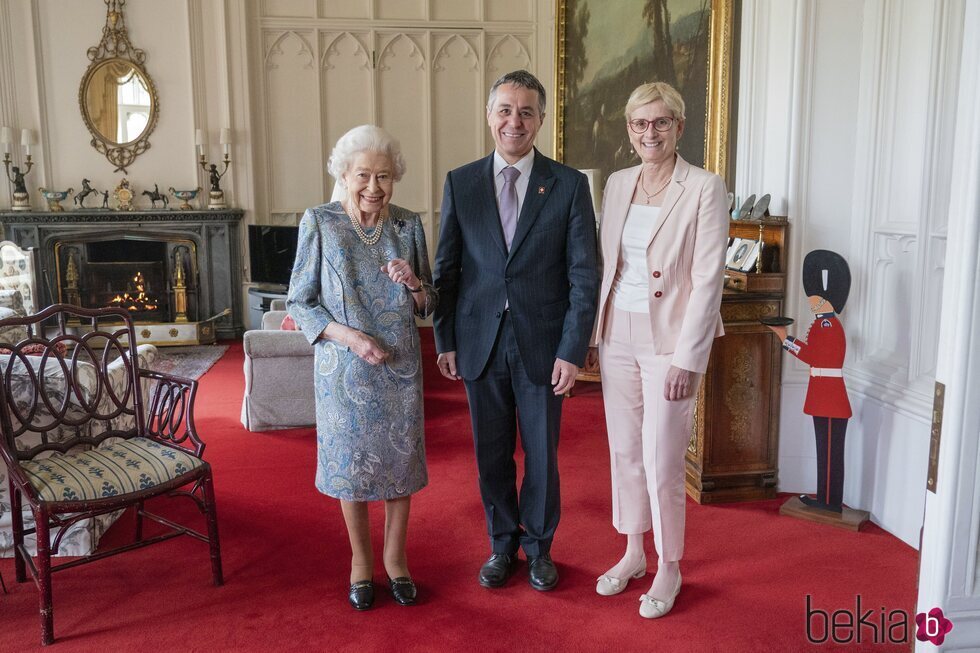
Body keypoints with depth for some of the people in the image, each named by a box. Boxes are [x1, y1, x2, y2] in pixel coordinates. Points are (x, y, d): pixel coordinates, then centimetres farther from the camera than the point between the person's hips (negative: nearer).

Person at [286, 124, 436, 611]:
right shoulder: (319, 223, -7)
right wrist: (349, 335, -19)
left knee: (400, 461, 11)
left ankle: (395, 556, 31)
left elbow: (428, 304, 7)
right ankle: (360, 559, 31)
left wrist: (414, 284, -15)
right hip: (345, 369, -2)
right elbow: (299, 304, -6)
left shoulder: (408, 225, 0)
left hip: (401, 366, 2)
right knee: (351, 462, 10)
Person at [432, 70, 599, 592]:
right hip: (480, 342, 2)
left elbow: (583, 275, -5)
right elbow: (446, 268, 5)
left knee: (541, 454, 11)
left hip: (542, 345, -1)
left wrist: (572, 350, -10)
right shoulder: (460, 183, 2)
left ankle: (538, 547, 32)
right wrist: (445, 341, 2)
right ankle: (502, 545, 33)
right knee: (491, 453, 13)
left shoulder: (569, 185, -3)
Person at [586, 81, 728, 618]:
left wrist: (686, 359, -16)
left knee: (661, 462, 1)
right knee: (624, 451, 15)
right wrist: (592, 334, 9)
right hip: (617, 337, 6)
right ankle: (633, 553, 33)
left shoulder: (705, 189, -10)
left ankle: (669, 569, 23)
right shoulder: (617, 184, 8)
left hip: (668, 341, -5)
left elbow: (708, 280, -13)